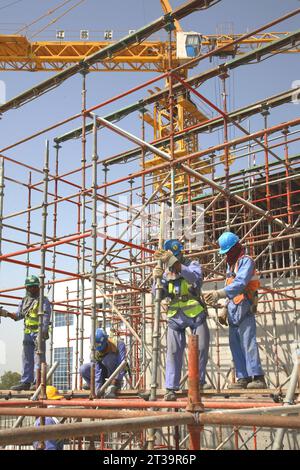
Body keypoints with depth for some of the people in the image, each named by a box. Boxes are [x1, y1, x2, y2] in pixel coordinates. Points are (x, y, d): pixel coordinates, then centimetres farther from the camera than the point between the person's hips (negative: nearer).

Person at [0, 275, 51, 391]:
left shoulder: (43, 300, 0)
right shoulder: (24, 301, 18)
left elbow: (46, 317, -9)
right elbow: (18, 315, 15)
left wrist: (42, 332, -22)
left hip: (39, 332, -6)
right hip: (27, 333, 6)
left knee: (38, 358, -8)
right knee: (27, 359, 7)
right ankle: (26, 382, 12)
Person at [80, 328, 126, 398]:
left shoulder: (118, 344, -28)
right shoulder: (95, 352, -18)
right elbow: (97, 371, -20)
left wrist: (115, 381, -41)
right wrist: (98, 388, -31)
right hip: (105, 370, 3)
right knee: (83, 369, -17)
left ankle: (114, 386, -16)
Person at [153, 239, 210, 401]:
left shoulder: (192, 264, -5)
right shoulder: (166, 271, 4)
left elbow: (195, 278, -30)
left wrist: (172, 261, -39)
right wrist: (157, 279, -22)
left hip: (195, 313, -2)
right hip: (175, 316, 2)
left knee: (202, 347, 2)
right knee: (173, 351, -2)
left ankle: (199, 381, 20)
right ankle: (171, 388, 0)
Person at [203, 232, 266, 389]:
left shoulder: (246, 261, -7)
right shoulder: (231, 264, 21)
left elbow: (240, 283, -23)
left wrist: (219, 294, -32)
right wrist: (225, 310, 20)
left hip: (244, 307, -9)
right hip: (233, 309, 9)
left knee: (248, 343, -14)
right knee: (235, 344, 4)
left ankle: (258, 378, -13)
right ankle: (243, 378, 7)